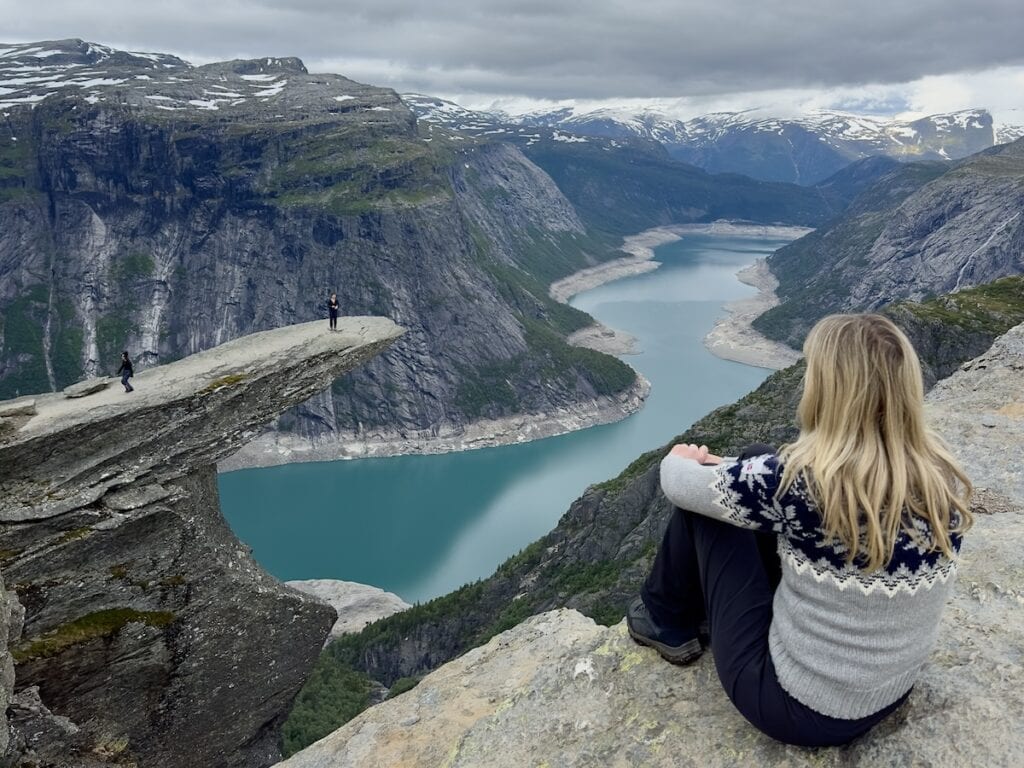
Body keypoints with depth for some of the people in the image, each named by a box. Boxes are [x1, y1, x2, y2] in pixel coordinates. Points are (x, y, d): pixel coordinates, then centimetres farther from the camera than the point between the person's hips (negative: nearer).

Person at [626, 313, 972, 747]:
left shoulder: (802, 481, -29)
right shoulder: (945, 479, -10)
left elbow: (680, 485, -12)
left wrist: (680, 460, 12)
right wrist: (730, 467, 15)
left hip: (794, 709, -6)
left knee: (701, 501, 1)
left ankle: (669, 625, 26)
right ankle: (694, 615, 34)